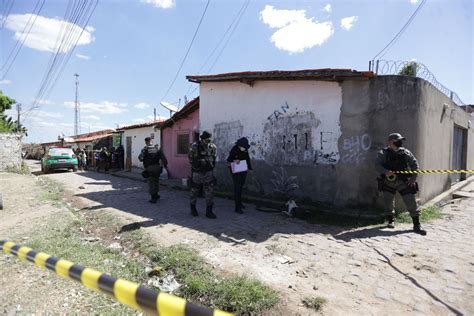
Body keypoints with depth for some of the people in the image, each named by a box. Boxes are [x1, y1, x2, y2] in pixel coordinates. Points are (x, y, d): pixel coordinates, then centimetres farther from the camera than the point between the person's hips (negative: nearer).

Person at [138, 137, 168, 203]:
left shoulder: (145, 149, -5)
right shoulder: (157, 148, 5)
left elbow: (140, 158, -11)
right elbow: (163, 157, -1)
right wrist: (165, 164, 4)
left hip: (149, 168, -4)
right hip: (157, 167, 4)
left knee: (151, 183, 5)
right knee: (156, 181, 19)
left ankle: (153, 198, 8)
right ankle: (156, 195, 32)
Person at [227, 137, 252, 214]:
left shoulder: (245, 150, -1)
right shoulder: (234, 150, -17)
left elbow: (247, 158, 13)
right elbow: (228, 160, -9)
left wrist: (249, 168, 11)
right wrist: (234, 161, -28)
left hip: (243, 170, 6)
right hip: (235, 171, -6)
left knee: (241, 187, 18)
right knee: (237, 187, -9)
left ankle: (239, 202, 36)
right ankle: (237, 207, -7)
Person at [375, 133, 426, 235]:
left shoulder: (405, 152, 5)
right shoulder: (383, 153, -2)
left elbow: (415, 165, 8)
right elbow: (377, 165, -12)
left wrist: (413, 178, 0)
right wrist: (385, 172, -29)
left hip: (403, 182, 1)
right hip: (388, 183, -1)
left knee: (411, 203, 0)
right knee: (388, 203, 9)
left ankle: (416, 226, 11)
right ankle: (391, 221, 30)